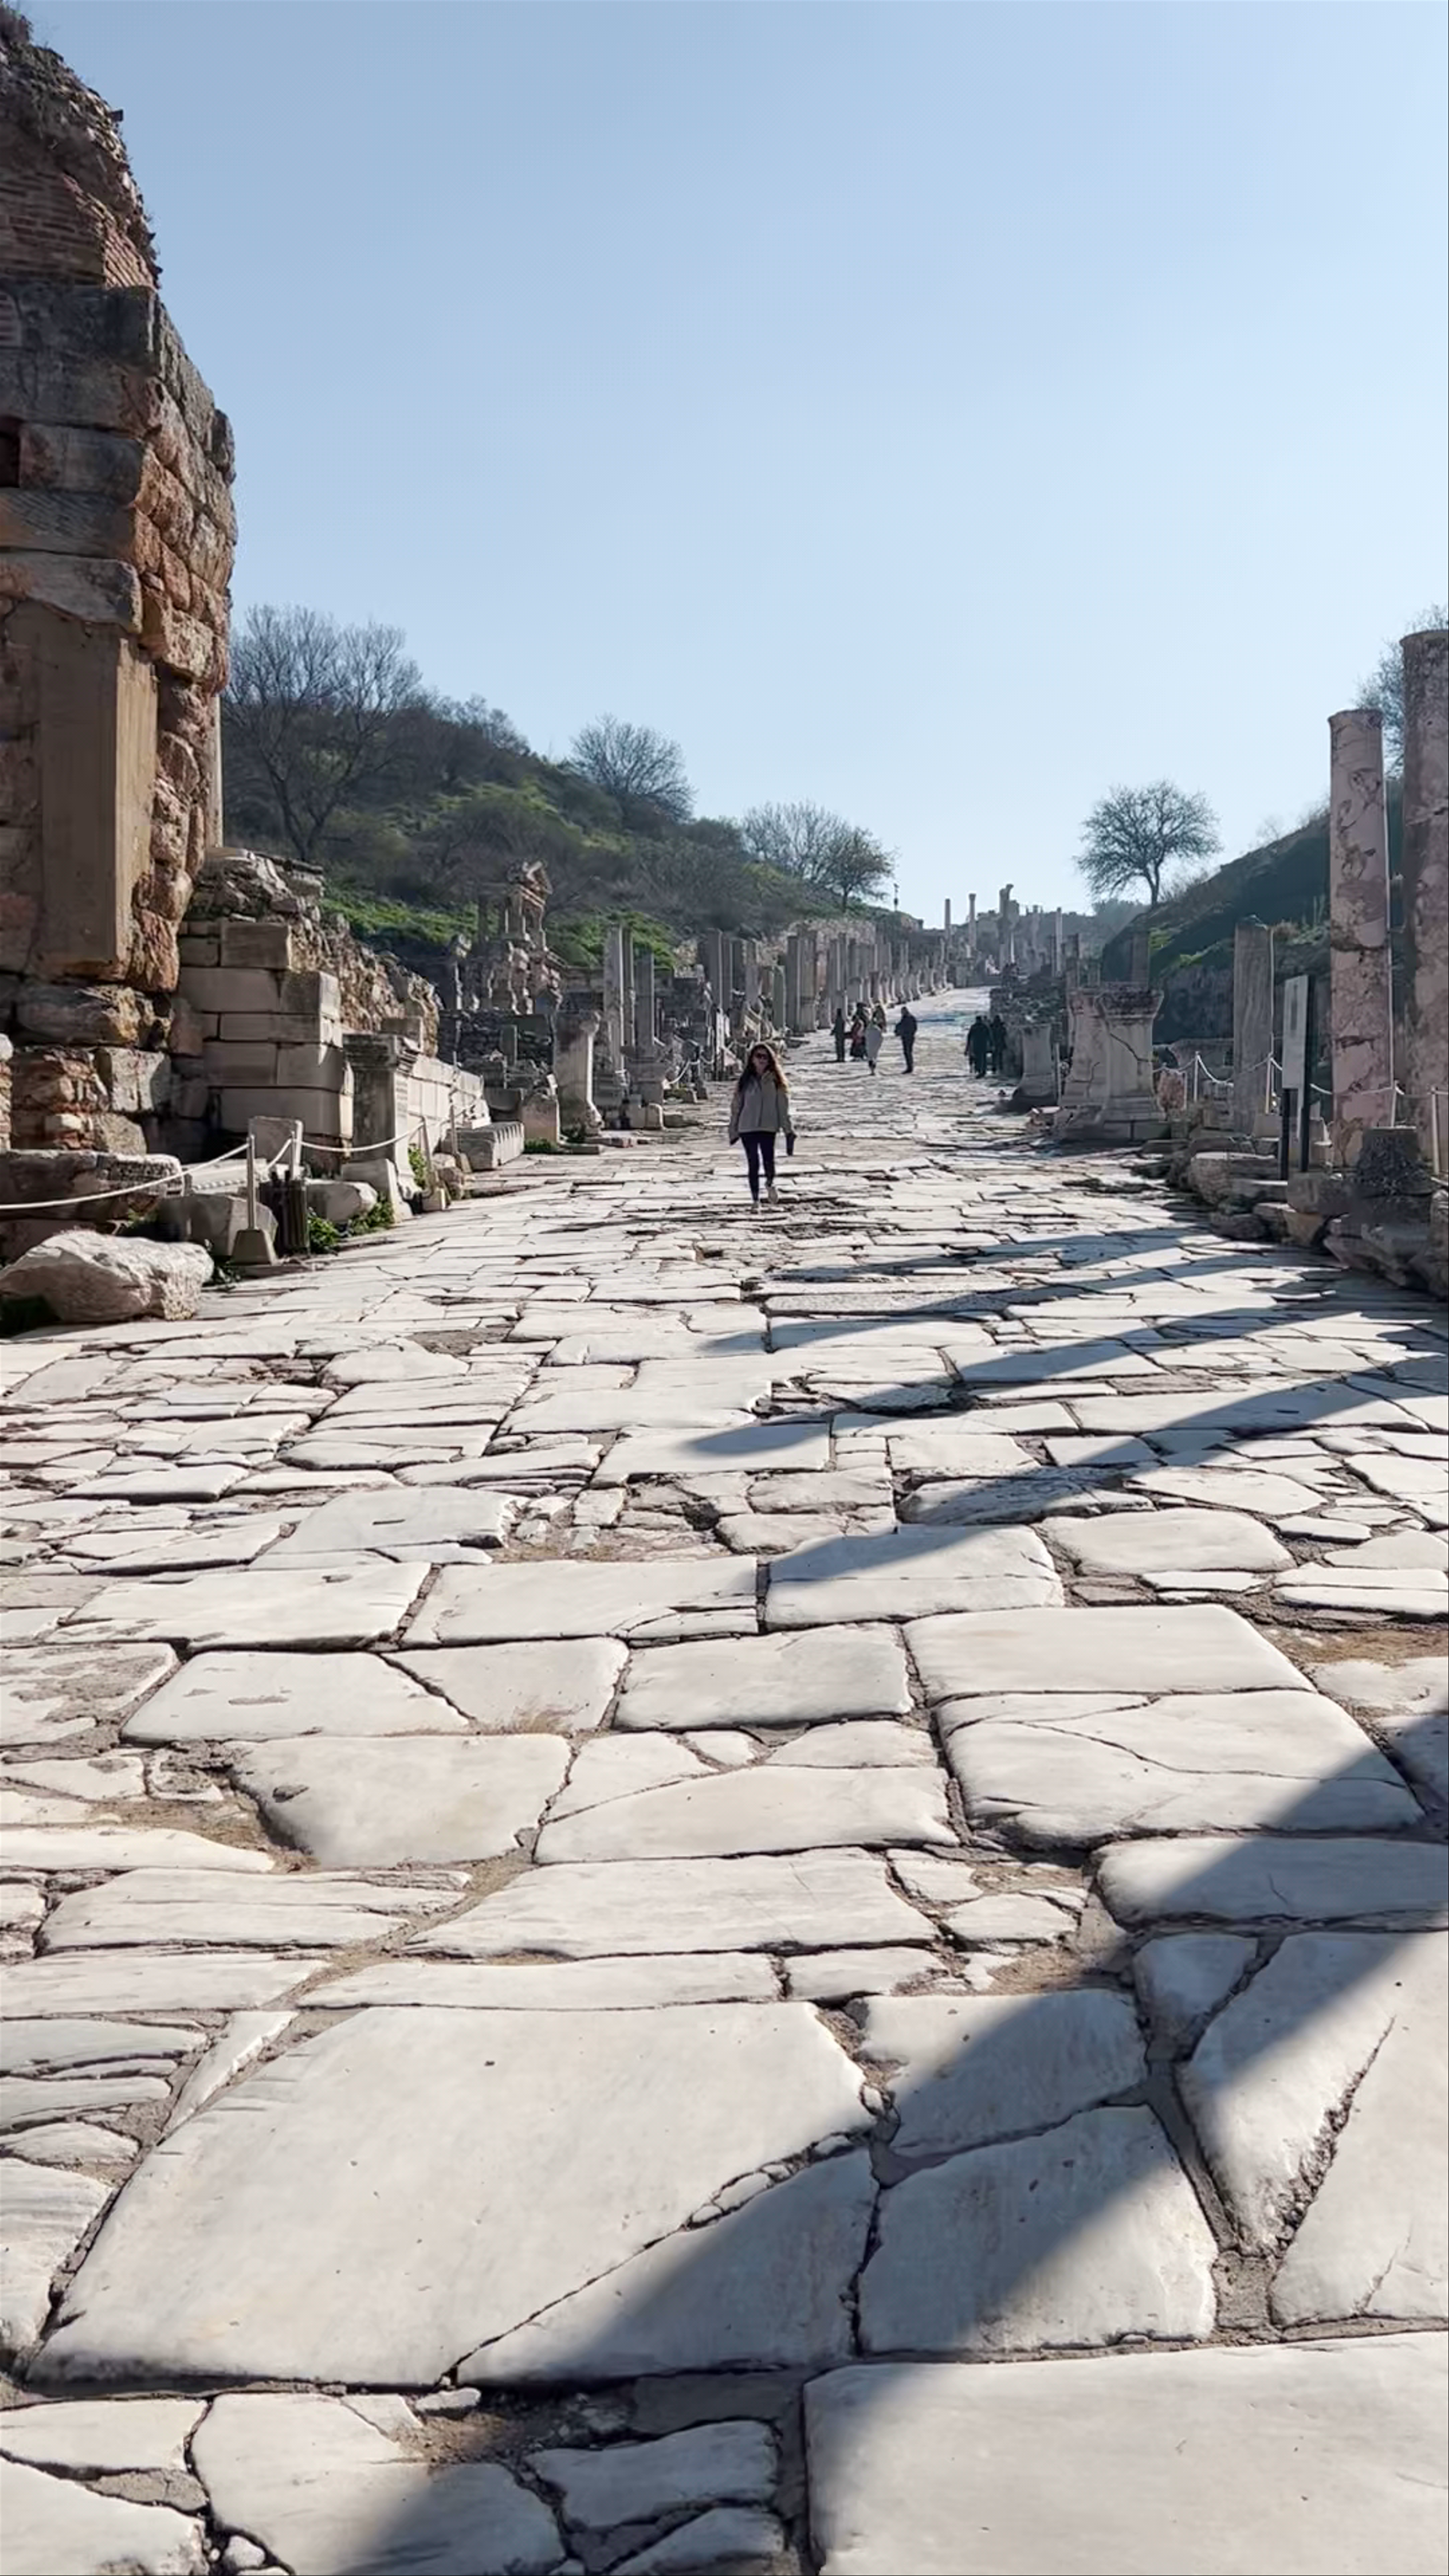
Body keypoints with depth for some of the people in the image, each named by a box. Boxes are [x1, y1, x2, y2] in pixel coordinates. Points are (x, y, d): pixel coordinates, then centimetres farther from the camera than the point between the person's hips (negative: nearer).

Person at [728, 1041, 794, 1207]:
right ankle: (756, 1200, 11)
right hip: (748, 1128, 1)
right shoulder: (746, 1081, 6)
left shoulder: (775, 1081, 4)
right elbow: (736, 1106, 9)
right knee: (753, 1164, 0)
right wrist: (733, 1131, 8)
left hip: (769, 1127, -1)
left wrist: (788, 1129, -1)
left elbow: (783, 1107, 4)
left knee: (769, 1160, -12)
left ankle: (770, 1184, 23)